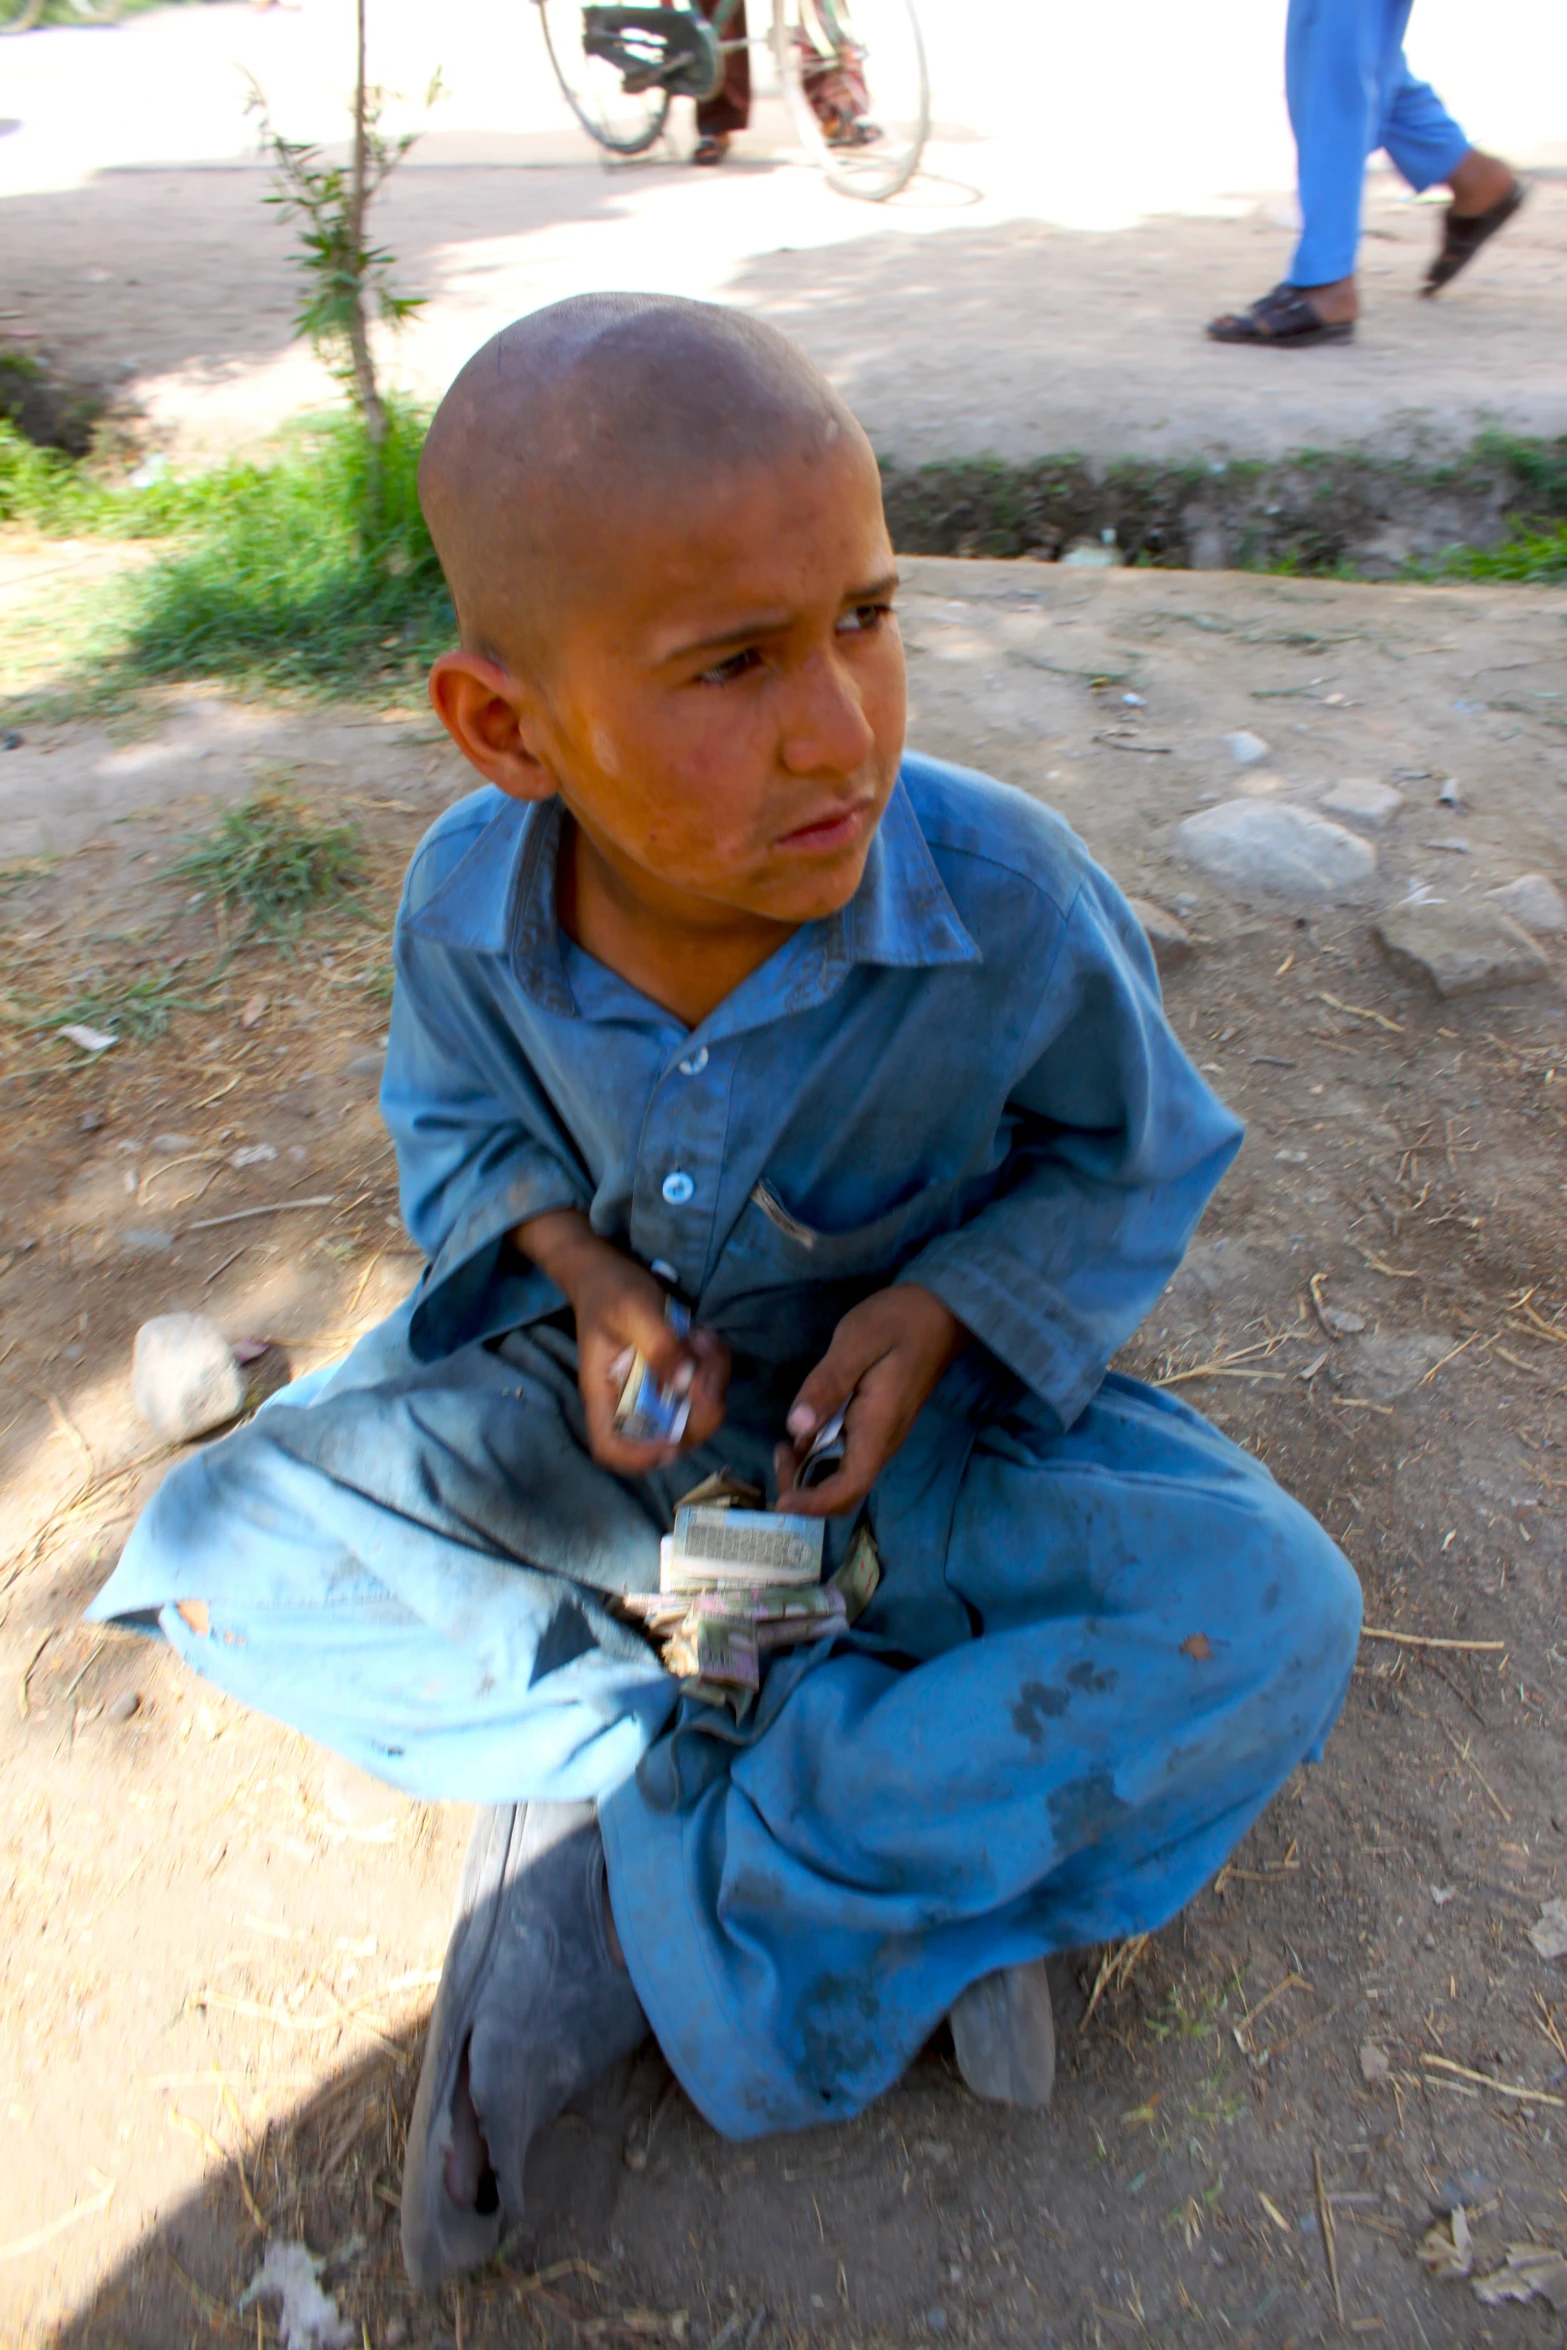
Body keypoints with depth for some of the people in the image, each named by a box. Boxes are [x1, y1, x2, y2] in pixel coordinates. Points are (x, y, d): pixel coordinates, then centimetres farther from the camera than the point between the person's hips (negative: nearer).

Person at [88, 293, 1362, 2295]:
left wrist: (943, 1310, -24)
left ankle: (620, 1904, -16)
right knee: (222, 1547, -15)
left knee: (1267, 1619, -24)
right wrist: (580, 1270, -18)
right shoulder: (468, 900, -19)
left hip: (908, 1409, -1)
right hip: (612, 1382, 2)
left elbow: (1129, 1154, -7)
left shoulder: (1005, 904, -25)